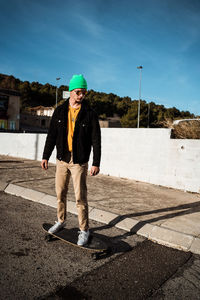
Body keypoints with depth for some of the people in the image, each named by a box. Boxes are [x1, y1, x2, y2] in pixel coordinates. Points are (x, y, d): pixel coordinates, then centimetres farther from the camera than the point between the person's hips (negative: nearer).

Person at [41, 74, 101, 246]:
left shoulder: (90, 114, -5)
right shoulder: (60, 111, 5)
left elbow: (96, 141, -6)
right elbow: (52, 135, 9)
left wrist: (96, 163, -11)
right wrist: (46, 156, 7)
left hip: (80, 162, -4)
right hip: (62, 159, 4)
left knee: (80, 197, -2)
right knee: (60, 193, 14)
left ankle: (84, 230, 14)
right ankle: (61, 221, 35)